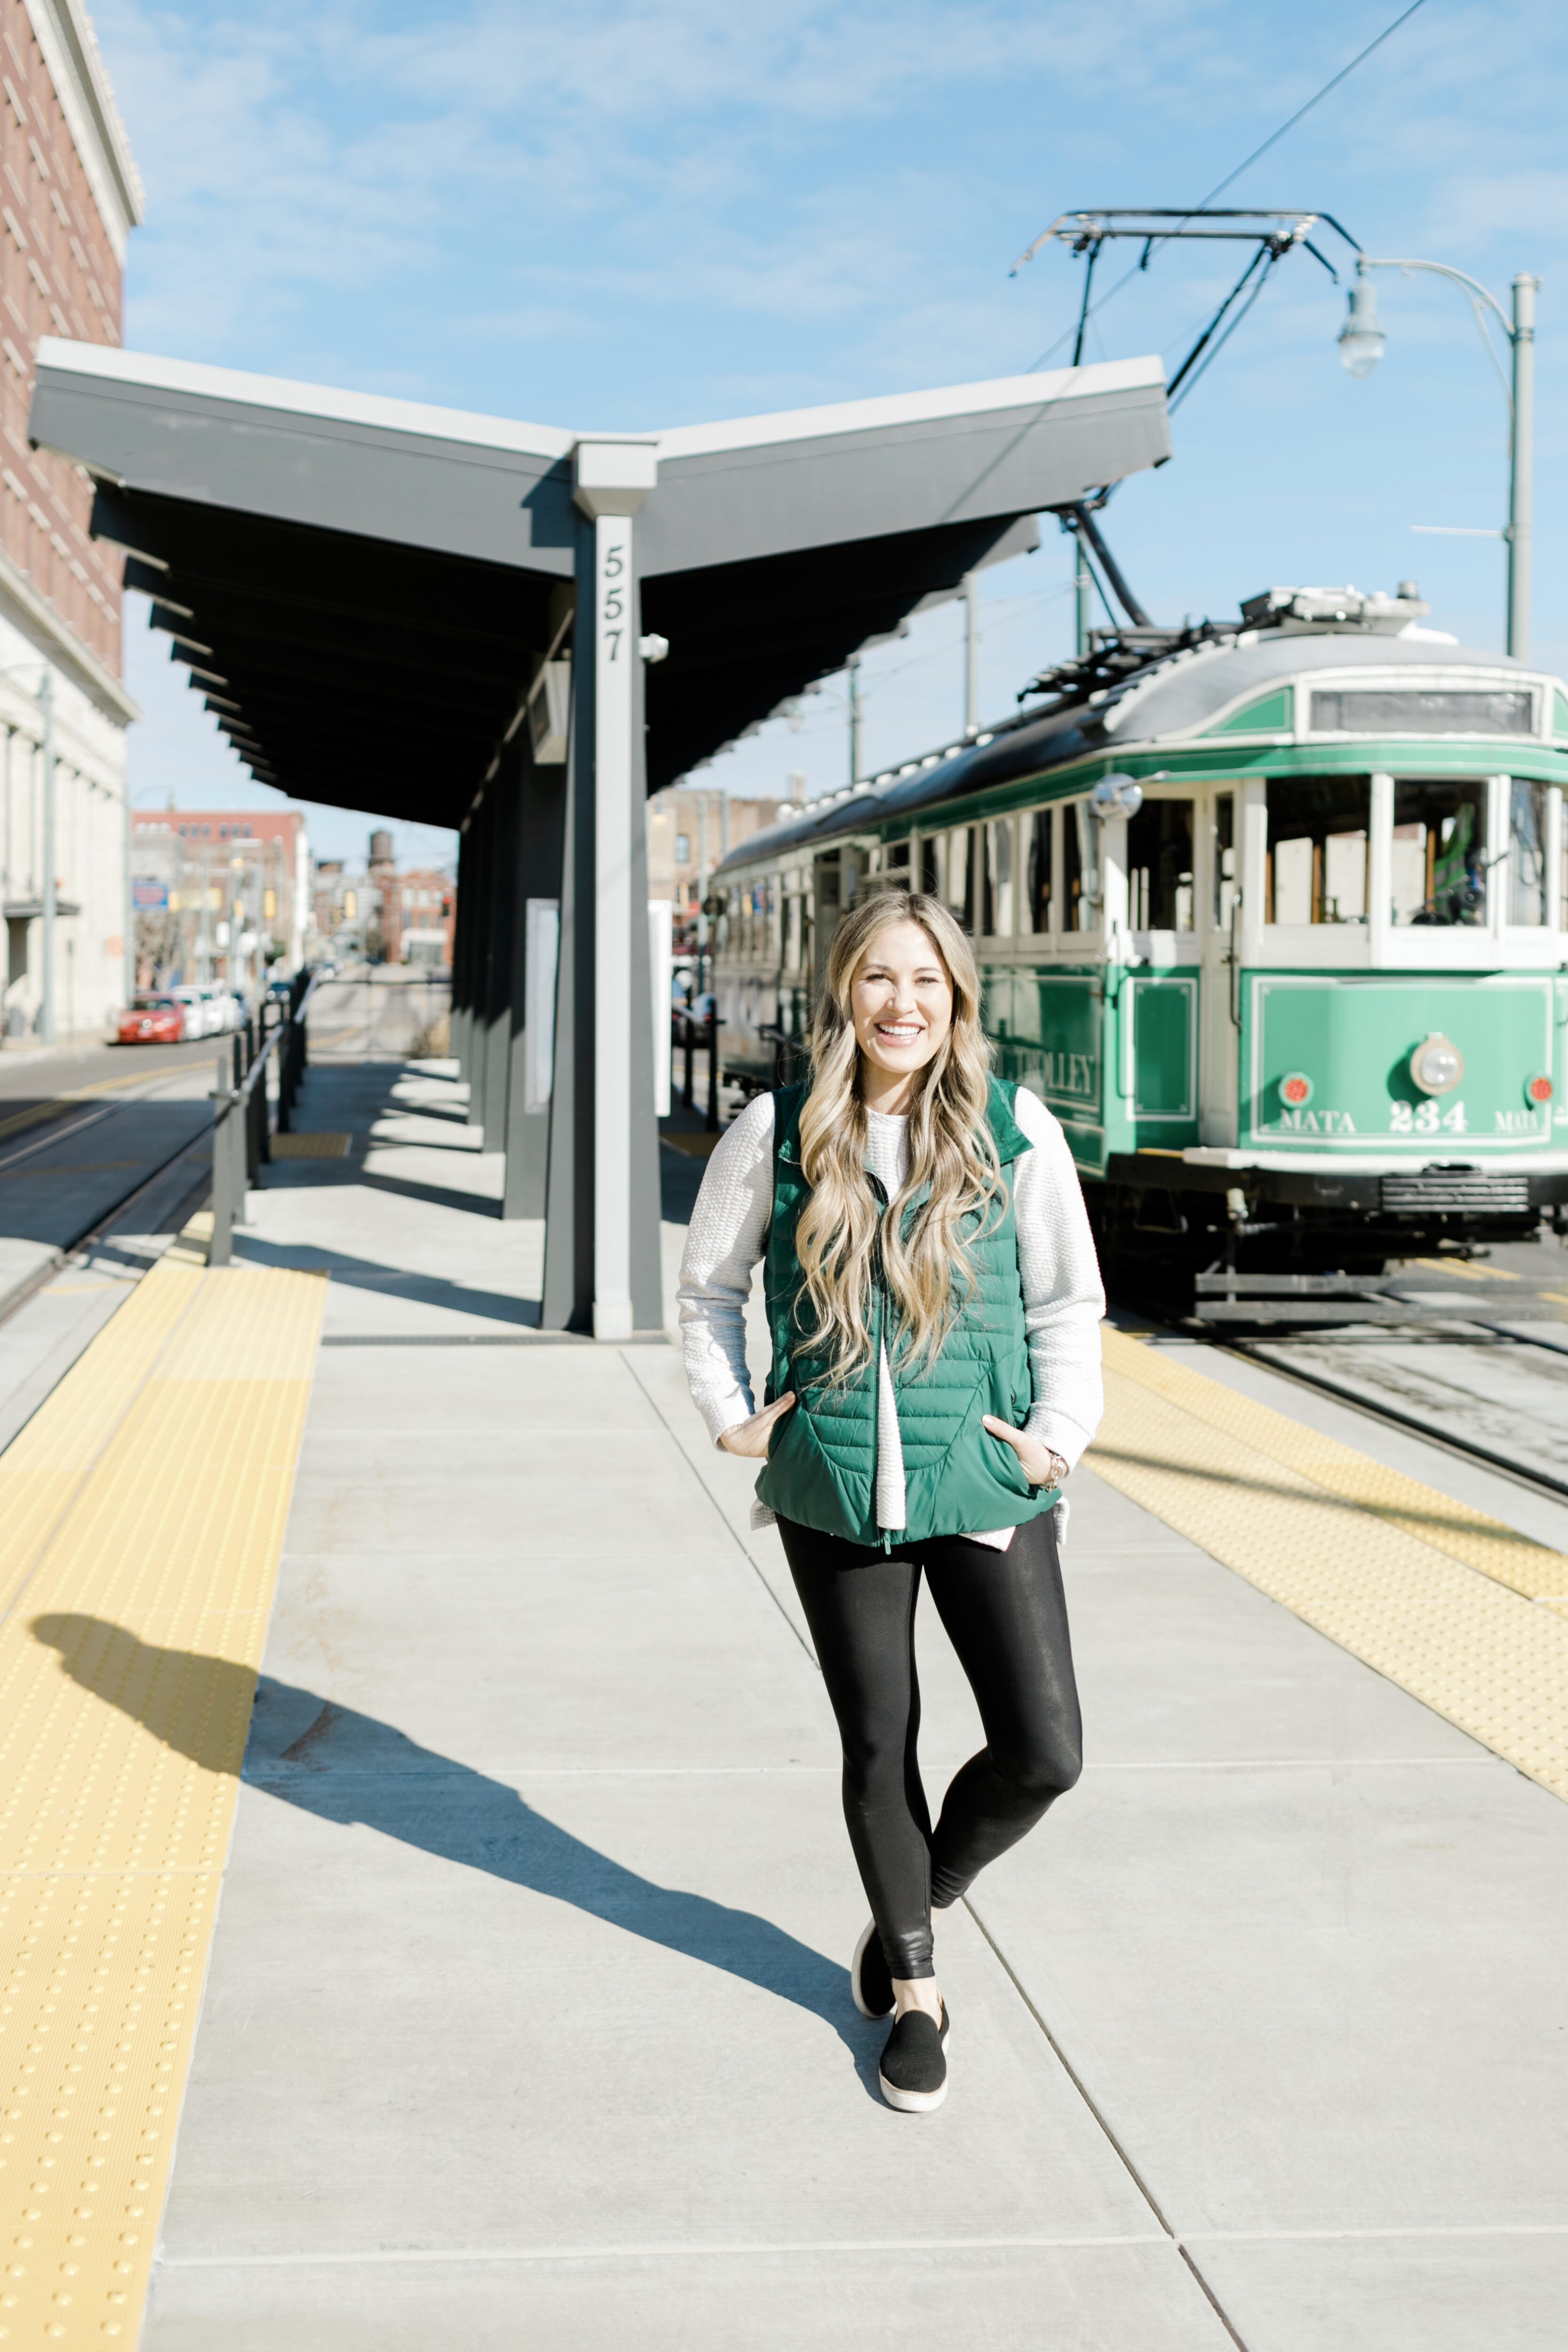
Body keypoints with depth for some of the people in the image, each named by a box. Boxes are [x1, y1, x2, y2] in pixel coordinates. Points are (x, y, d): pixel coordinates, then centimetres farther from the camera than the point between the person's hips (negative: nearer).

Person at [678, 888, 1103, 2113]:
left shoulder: (1015, 1129, -3)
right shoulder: (779, 1131, -3)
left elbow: (1069, 1301, 6)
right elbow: (709, 1285, 11)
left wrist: (1059, 1436, -1)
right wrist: (732, 1416, 5)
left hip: (984, 1485, 0)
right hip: (835, 1488, 0)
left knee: (1043, 1752, -3)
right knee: (880, 1744, 9)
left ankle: (918, 1904, 28)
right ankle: (913, 1986, 31)